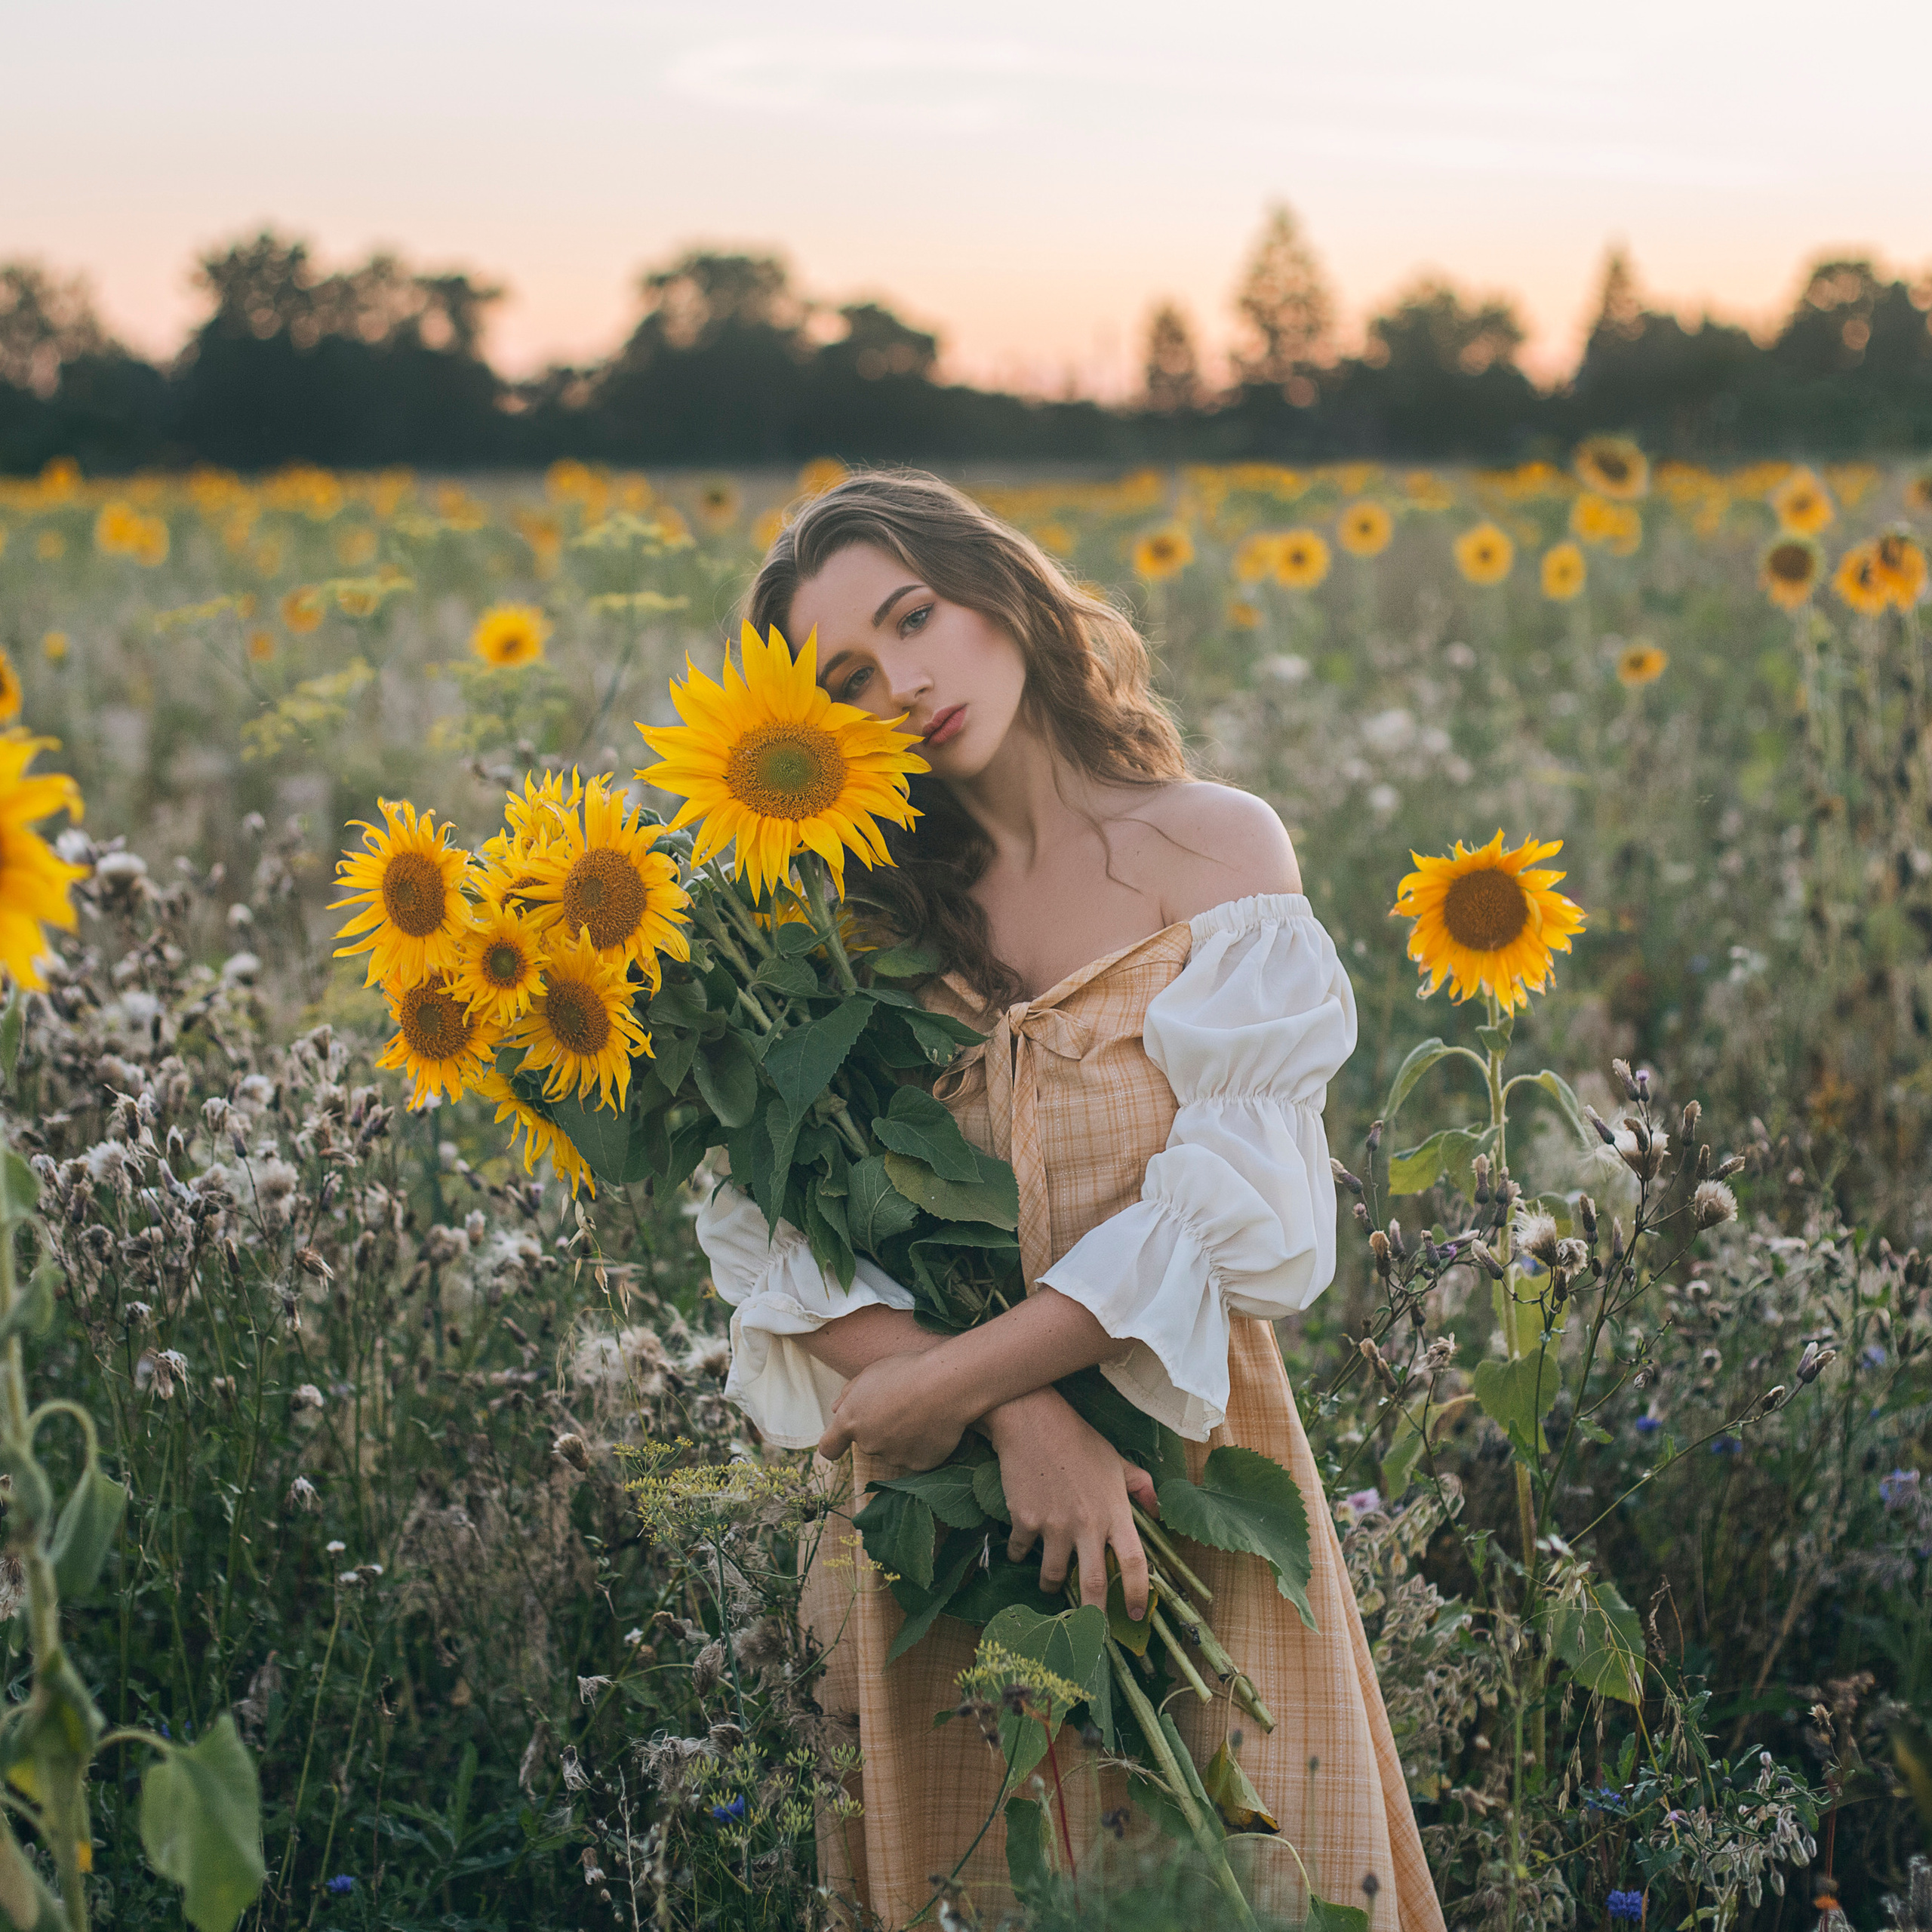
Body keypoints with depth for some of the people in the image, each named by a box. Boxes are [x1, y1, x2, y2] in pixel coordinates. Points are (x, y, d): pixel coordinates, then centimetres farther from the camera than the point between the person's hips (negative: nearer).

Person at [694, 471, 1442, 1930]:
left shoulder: (1213, 847, -3)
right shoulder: (867, 905, 4)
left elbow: (1242, 1208, -13)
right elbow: (777, 1239, -7)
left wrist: (943, 1383, -16)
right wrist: (1020, 1417, -21)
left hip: (1191, 1454, -2)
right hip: (942, 1500, 2)